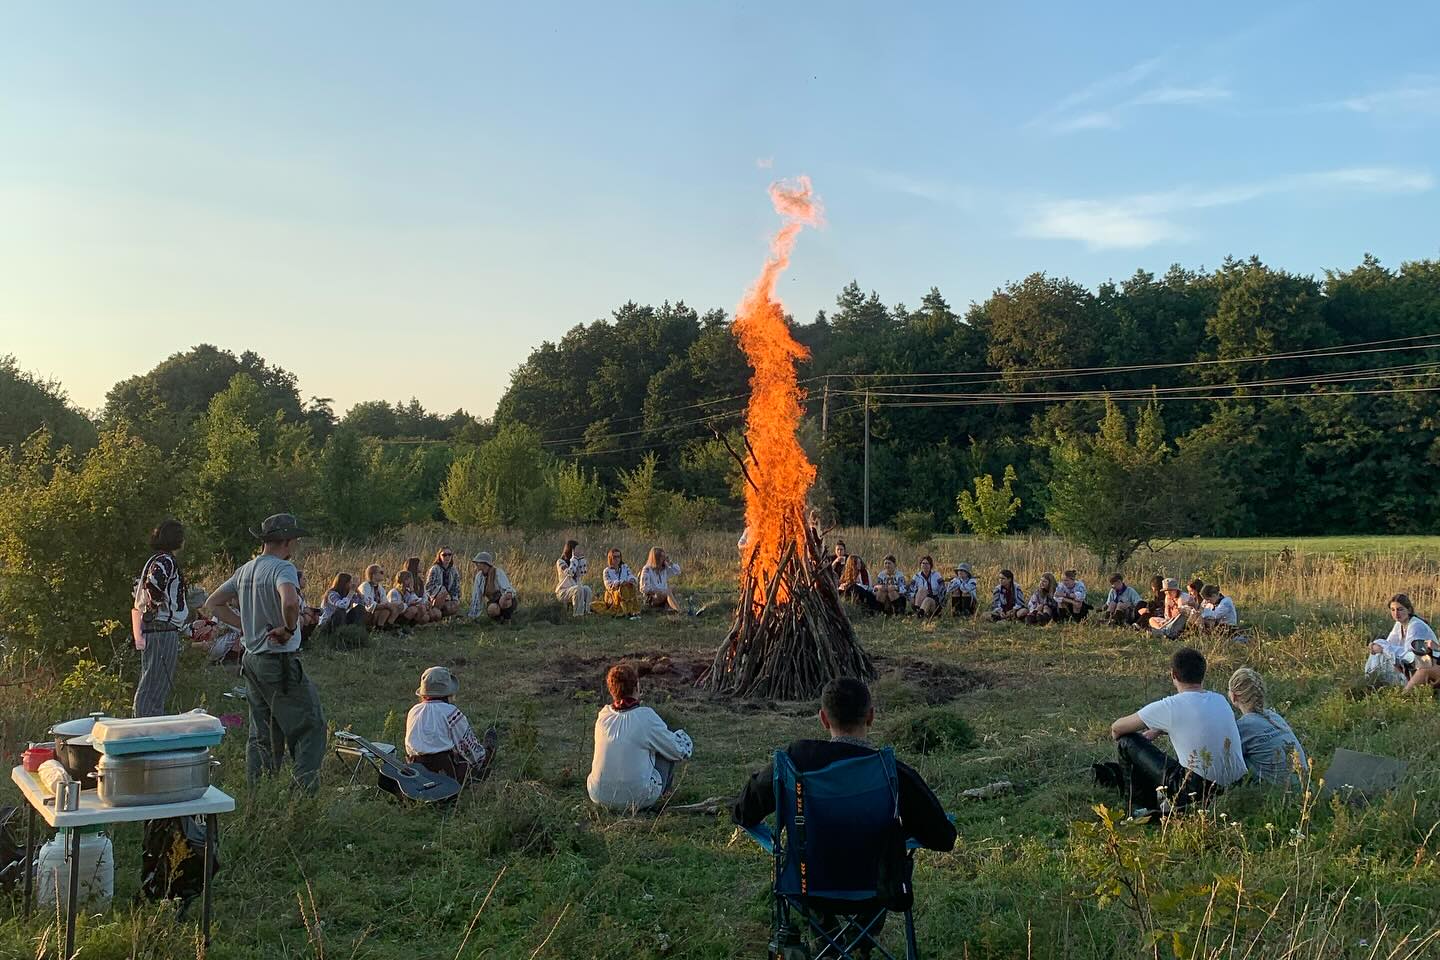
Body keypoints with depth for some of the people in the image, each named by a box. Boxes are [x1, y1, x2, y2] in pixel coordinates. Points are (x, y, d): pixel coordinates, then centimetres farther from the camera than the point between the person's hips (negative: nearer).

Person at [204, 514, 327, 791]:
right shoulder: (282, 568, -16)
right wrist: (290, 628, -18)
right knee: (310, 725, 0)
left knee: (261, 734, 16)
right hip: (280, 661, -9)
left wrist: (246, 625, 13)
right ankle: (306, 788, -4)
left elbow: (213, 603, 19)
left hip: (251, 660, 9)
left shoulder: (245, 570, 11)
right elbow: (290, 602, -37)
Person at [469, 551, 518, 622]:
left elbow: (508, 589, -27)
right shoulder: (479, 576, -2)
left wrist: (508, 594, -52)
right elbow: (476, 595, 2)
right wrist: (472, 616, 3)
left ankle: (507, 616, -9)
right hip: (493, 603, 4)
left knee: (503, 601, -41)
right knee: (491, 609, -34)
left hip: (509, 602, -4)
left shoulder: (498, 572, -19)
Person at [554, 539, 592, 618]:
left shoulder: (575, 561, 13)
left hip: (575, 590, 5)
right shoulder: (560, 562, -6)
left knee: (587, 589, -26)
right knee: (578, 589, -34)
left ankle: (586, 612, -26)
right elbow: (570, 573, -23)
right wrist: (574, 558, -17)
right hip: (563, 592, -5)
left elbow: (582, 573, -2)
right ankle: (577, 615, -34)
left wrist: (581, 558, -3)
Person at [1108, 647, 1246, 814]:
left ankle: (1148, 809, 19)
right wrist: (1156, 731, 27)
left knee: (1126, 741, 4)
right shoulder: (1220, 700, 8)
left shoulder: (1169, 706, -10)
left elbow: (1116, 728, 1)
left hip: (1197, 790, -7)